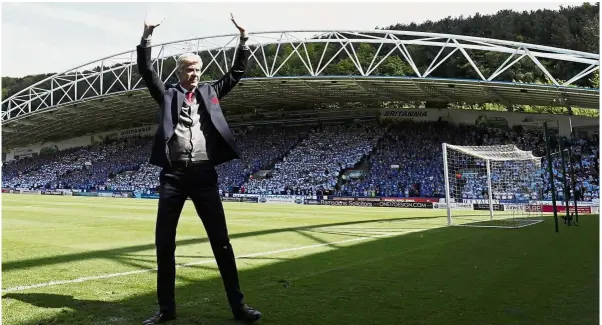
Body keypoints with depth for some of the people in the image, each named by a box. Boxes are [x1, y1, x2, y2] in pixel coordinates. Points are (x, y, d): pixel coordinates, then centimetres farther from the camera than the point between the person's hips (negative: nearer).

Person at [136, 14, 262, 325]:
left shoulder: (210, 92, 15)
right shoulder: (167, 94, 12)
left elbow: (236, 72, 15)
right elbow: (146, 71, 3)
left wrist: (243, 38, 7)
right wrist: (146, 36, -5)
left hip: (204, 174, 0)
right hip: (173, 174, 0)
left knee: (221, 241, 1)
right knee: (164, 242, 3)